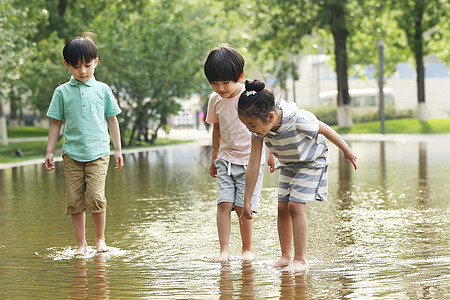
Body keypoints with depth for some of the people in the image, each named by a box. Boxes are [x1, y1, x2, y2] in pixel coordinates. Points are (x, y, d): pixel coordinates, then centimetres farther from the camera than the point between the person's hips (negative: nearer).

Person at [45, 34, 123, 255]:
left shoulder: (102, 89, 7)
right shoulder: (62, 92, 6)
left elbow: (112, 120, 12)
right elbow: (56, 123, 11)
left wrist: (118, 150, 13)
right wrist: (50, 151, 7)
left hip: (98, 153, -1)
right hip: (71, 153, 1)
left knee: (96, 197, -12)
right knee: (74, 200, 1)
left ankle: (100, 239, 8)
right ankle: (81, 243, 12)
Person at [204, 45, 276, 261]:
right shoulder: (215, 100, 1)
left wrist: (271, 154, 3)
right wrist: (214, 158, 22)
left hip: (250, 160, -4)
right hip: (226, 159, 4)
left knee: (243, 207, -7)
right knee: (224, 203, -10)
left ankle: (247, 248, 11)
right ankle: (224, 249, -7)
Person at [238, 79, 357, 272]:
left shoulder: (298, 120, -39)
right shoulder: (260, 129, -23)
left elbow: (325, 130, -20)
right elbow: (253, 164, -19)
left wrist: (346, 150, -5)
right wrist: (247, 201, -16)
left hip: (312, 162, -5)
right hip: (287, 165, 6)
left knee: (295, 205, -15)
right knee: (282, 207, 0)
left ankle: (301, 260, -9)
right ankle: (285, 256, 13)